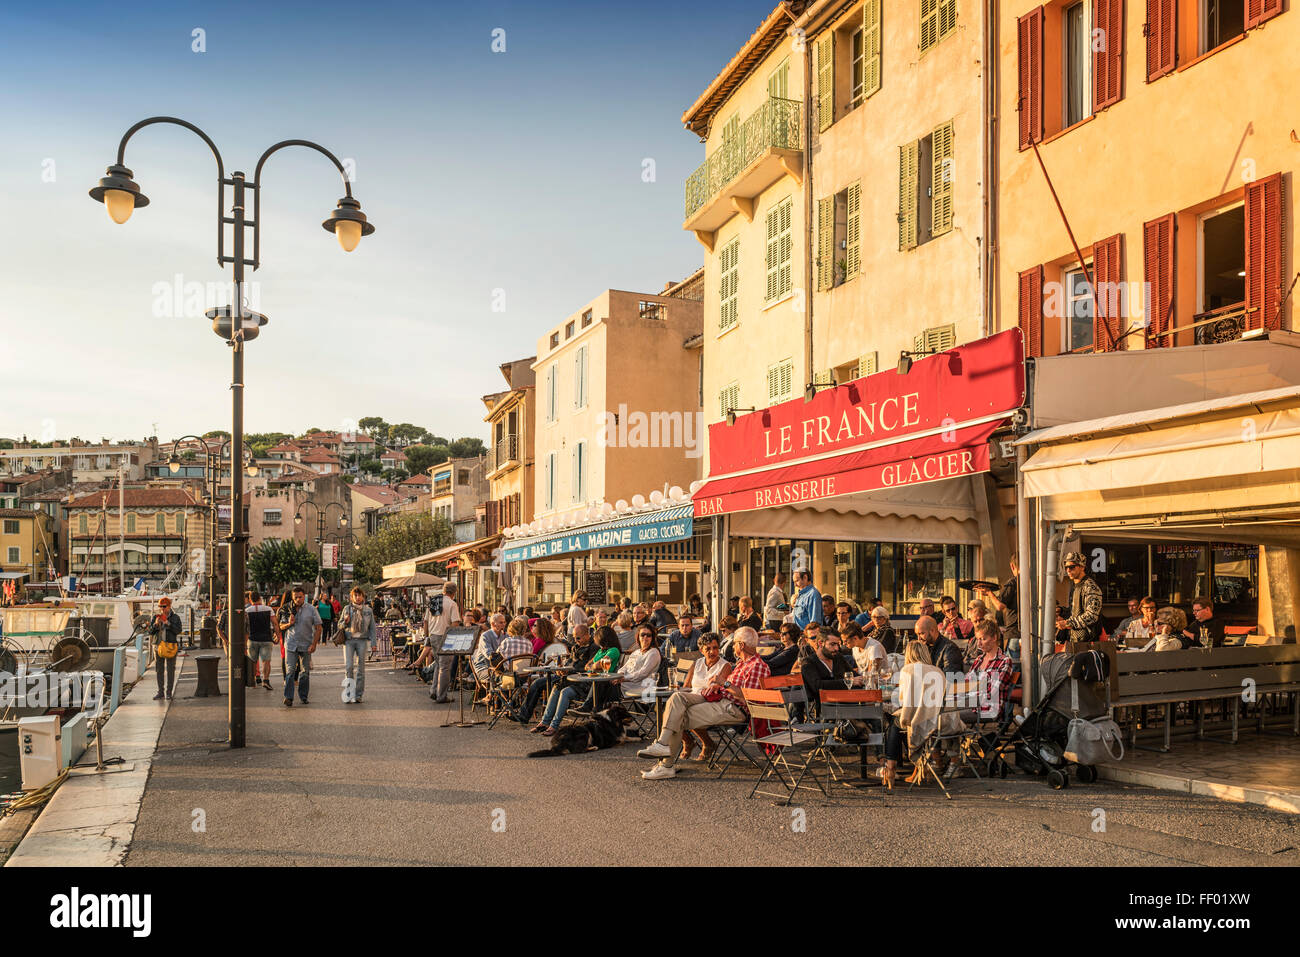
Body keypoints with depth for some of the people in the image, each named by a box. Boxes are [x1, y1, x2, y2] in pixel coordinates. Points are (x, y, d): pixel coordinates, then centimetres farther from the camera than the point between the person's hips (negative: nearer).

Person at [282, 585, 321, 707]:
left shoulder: (311, 609, 1)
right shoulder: (289, 609, 6)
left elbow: (318, 628, 1)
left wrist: (314, 644, -8)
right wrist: (289, 623, -10)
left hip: (306, 645, 0)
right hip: (291, 645, 0)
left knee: (305, 672, 6)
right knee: (290, 671, -8)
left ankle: (303, 696, 18)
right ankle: (288, 697, -6)